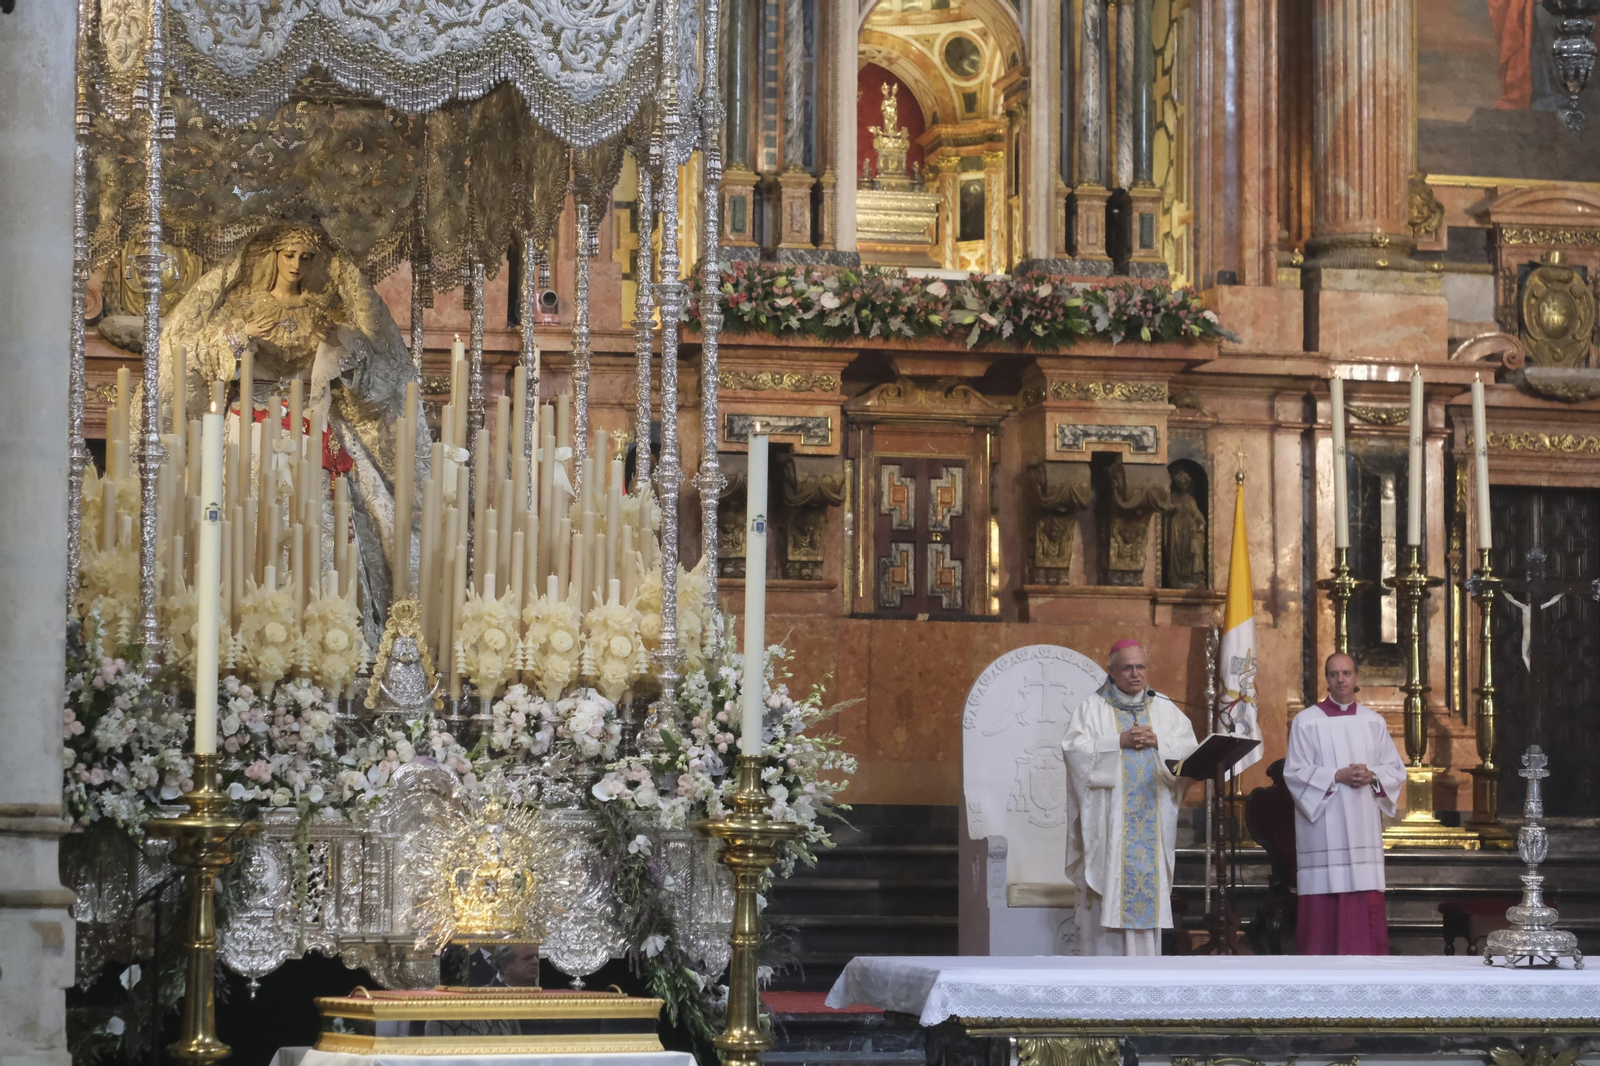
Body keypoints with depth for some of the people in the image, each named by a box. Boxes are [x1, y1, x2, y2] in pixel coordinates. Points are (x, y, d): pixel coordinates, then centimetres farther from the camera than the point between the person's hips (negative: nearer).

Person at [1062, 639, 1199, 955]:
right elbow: (1074, 747, -9)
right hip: (1108, 818, -3)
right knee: (1109, 889, -7)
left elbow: (1189, 747, 6)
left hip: (1152, 820, 3)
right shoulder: (1093, 709, 3)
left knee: (1149, 880, 0)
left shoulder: (1165, 709, 13)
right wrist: (1119, 742, -14)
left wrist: (1158, 742, -11)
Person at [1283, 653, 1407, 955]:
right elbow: (1295, 773, -5)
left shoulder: (1374, 722, 12)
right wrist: (1337, 776, -16)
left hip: (1364, 826, 3)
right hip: (1323, 826, -3)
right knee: (1324, 904, -6)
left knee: (1367, 904, 0)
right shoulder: (1305, 722, 1)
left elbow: (1396, 770, 11)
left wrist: (1372, 775, -9)